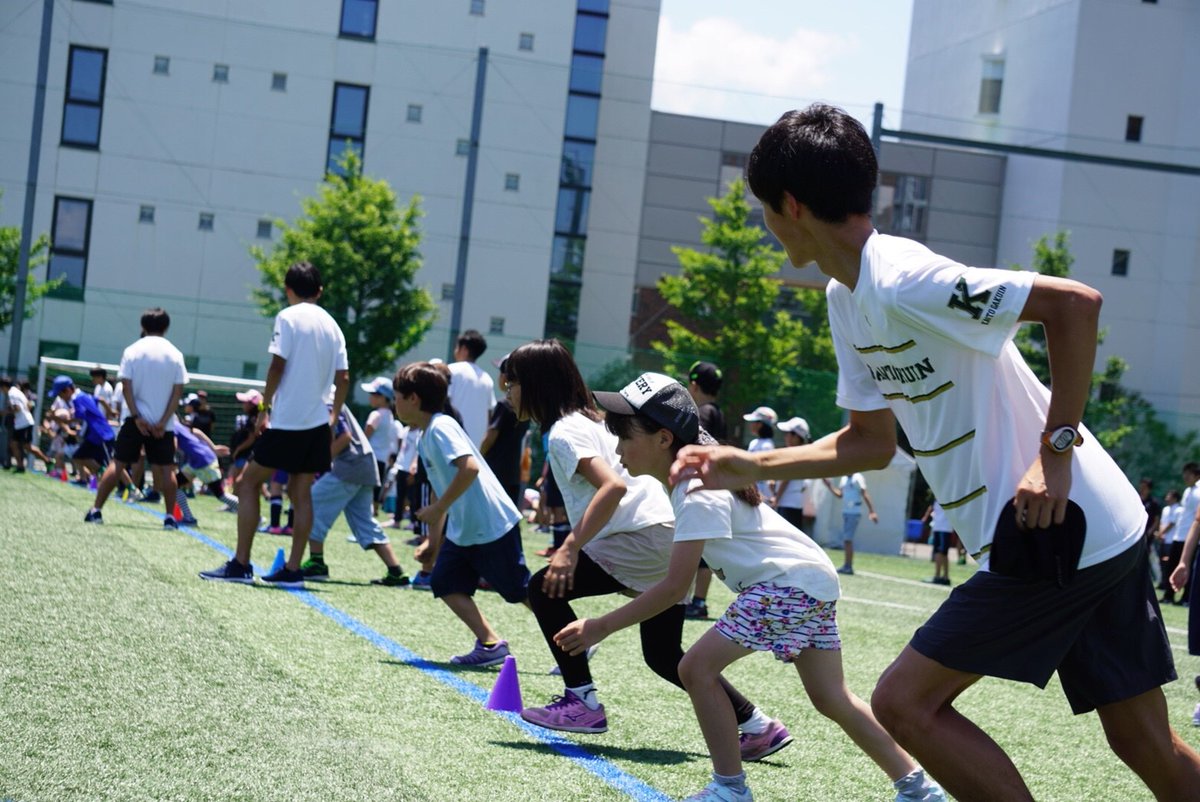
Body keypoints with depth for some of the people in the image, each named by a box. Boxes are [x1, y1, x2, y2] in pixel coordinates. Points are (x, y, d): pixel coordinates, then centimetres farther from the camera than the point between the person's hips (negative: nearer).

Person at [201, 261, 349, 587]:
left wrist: (264, 408, -5)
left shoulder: (288, 317, -6)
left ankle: (240, 565, -2)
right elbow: (343, 378, 10)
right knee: (301, 492, 8)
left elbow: (277, 366, -13)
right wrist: (334, 416, 21)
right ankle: (292, 570, 6)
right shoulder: (331, 324, 11)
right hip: (318, 424, 6)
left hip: (286, 422, -6)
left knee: (248, 483, 2)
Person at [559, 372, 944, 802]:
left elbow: (674, 587, -24)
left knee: (697, 667, -11)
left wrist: (601, 627, -21)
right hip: (812, 579, 11)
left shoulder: (698, 494, -20)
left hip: (789, 583, -11)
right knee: (830, 698, 14)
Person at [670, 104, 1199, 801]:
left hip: (1060, 531, -9)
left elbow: (1076, 303, -22)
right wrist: (751, 467, 14)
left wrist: (1056, 449, -21)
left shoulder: (901, 282, -18)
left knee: (905, 701, -3)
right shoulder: (847, 298, 12)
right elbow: (872, 441, 19)